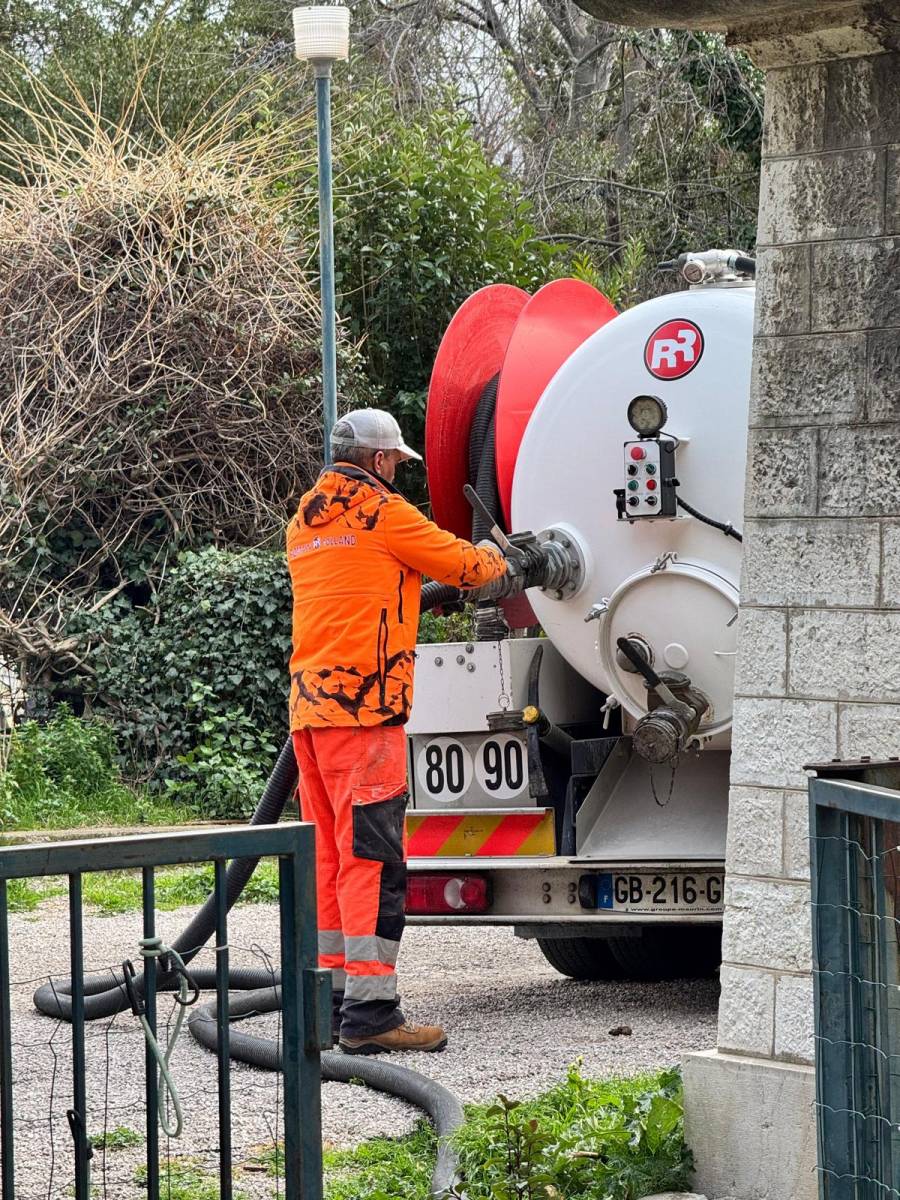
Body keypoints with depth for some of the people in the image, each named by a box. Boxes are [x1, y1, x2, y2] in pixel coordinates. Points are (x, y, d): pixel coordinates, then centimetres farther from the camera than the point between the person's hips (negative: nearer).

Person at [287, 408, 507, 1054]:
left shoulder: (304, 523, 20)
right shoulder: (381, 511, -6)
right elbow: (463, 564, 3)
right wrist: (496, 557, 25)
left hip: (309, 705, 9)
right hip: (363, 708, -9)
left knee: (328, 855, 12)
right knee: (371, 856, -10)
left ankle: (324, 997, 15)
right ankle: (370, 1011, -14)